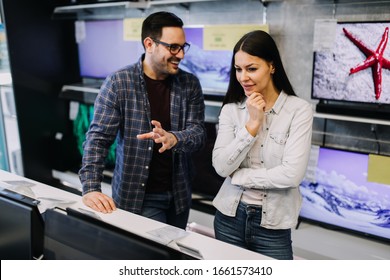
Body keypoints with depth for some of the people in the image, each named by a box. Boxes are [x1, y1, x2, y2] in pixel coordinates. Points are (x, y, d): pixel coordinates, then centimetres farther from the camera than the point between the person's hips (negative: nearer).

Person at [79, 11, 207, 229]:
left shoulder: (190, 84, -1)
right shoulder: (118, 84, -10)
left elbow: (198, 133, -7)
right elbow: (98, 137, -11)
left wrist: (173, 138, -29)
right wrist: (91, 188, -23)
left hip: (179, 194, 4)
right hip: (136, 196, -4)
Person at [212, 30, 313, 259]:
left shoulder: (299, 109, -10)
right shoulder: (231, 109, 0)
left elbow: (292, 174, -19)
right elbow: (221, 167, -9)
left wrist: (238, 175, -10)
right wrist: (252, 124, -15)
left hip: (273, 225, -3)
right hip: (229, 217, 4)